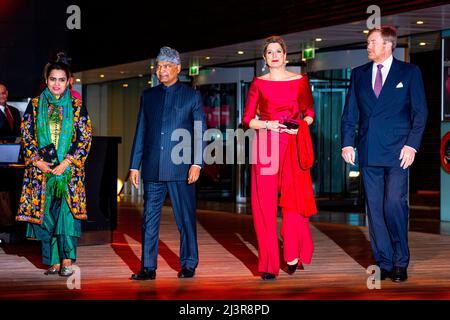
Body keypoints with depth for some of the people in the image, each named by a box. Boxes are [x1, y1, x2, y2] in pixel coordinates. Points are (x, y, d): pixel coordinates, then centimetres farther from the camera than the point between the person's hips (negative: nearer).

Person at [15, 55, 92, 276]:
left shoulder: (77, 107, 5)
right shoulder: (35, 105, 8)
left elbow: (85, 138, 0)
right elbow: (26, 134, 7)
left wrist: (66, 162, -10)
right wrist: (37, 160, -6)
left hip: (69, 168, -1)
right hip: (41, 169, 2)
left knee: (68, 212, -12)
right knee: (45, 214, 0)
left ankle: (67, 260, -11)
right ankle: (53, 261, 7)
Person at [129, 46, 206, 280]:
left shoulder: (192, 96, 5)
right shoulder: (148, 96, 14)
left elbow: (200, 132, 0)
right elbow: (140, 132, 14)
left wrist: (197, 164, -10)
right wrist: (134, 166, 9)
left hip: (180, 168, -3)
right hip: (152, 169, 3)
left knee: (185, 219, 3)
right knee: (149, 219, 3)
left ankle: (188, 265, 13)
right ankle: (148, 267, 8)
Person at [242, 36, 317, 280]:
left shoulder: (300, 81, 7)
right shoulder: (258, 83, 7)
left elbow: (310, 112, 14)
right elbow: (247, 118, 7)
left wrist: (300, 125, -6)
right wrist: (267, 124, -10)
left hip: (292, 145, 0)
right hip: (265, 145, 0)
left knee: (293, 200, -6)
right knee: (265, 204, -2)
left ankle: (293, 255, 14)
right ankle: (269, 264, 2)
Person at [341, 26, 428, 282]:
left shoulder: (409, 72, 4)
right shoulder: (359, 74, 13)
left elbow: (420, 112, 2)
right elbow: (350, 114, 13)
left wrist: (412, 145, -9)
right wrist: (347, 143, 1)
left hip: (397, 152, -4)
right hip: (369, 152, 4)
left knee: (394, 203, -15)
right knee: (375, 209, 4)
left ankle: (401, 262, 2)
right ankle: (384, 264, 13)